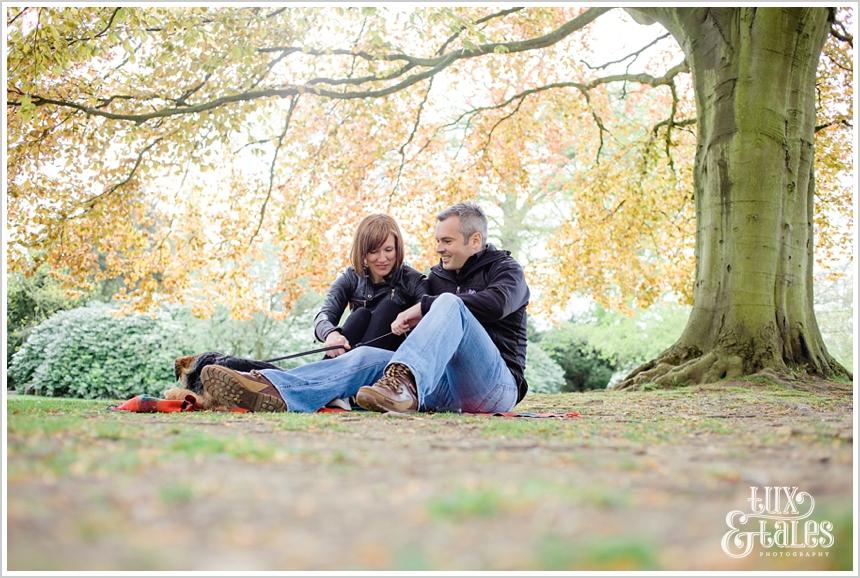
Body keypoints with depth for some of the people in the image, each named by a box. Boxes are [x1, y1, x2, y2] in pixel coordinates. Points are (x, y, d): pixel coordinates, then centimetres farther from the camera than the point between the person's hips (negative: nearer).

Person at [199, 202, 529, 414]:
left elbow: (497, 303, -16)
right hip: (446, 388, 5)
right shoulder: (436, 277, 25)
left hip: (495, 385, -5)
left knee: (449, 304, -28)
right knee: (368, 357, -18)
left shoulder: (505, 270, 7)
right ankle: (273, 391, -40)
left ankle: (403, 384, -55)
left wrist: (425, 307, -13)